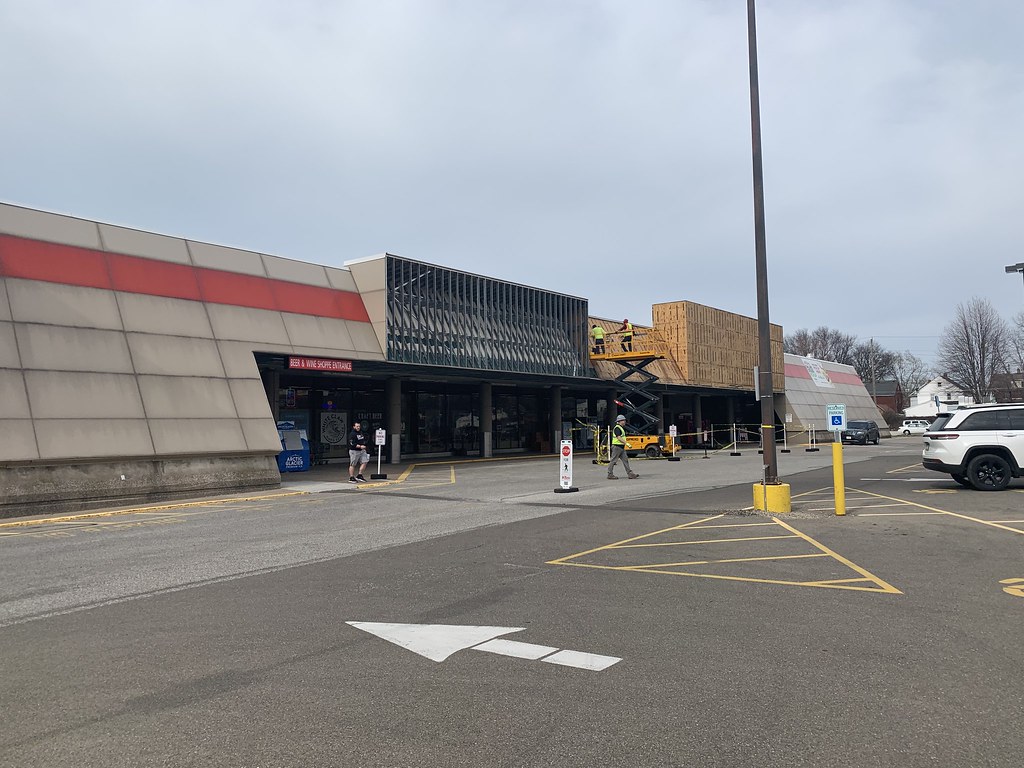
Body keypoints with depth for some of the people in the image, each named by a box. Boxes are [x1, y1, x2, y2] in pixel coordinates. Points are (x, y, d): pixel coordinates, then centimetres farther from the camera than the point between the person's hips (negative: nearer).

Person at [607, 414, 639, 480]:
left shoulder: (621, 428, 18)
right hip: (617, 447, -10)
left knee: (625, 460, 5)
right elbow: (618, 437, -23)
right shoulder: (617, 428, -14)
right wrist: (626, 443, -29)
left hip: (621, 447, 10)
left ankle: (630, 474, 3)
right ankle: (610, 475, 2)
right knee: (613, 461, -3)